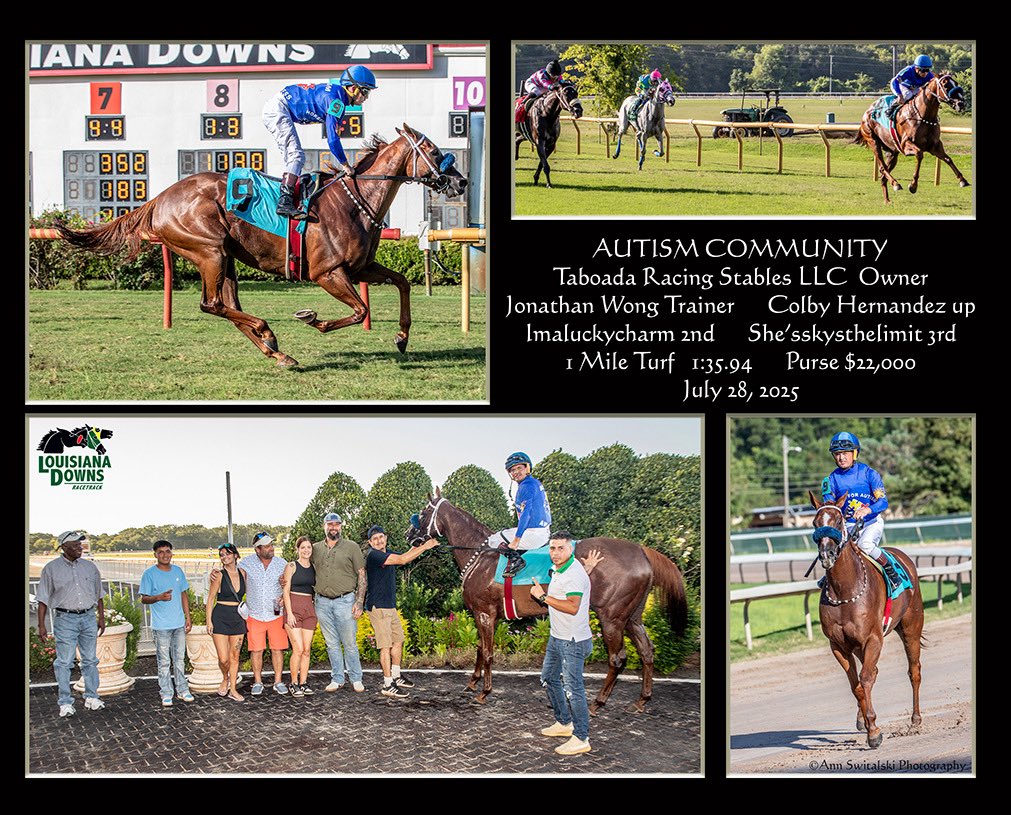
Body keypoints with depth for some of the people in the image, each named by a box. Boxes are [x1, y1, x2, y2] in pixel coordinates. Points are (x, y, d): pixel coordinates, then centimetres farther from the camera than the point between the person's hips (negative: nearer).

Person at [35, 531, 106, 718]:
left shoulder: (90, 567, 9)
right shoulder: (51, 568, -2)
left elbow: (98, 595, 17)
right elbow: (43, 599, -1)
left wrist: (101, 617, 14)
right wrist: (41, 625, -4)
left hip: (88, 618, 4)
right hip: (65, 619, -3)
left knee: (90, 660, 8)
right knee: (64, 662, -3)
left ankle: (91, 697, 18)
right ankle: (65, 703, 3)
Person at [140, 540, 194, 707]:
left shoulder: (178, 571, 8)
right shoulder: (149, 574, -6)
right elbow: (144, 599, -6)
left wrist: (188, 617, 11)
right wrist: (159, 597, -25)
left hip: (179, 624, 4)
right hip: (161, 625, -4)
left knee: (180, 659, 12)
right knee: (164, 662, 1)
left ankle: (182, 690, 21)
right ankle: (166, 694, 9)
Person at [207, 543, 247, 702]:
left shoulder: (242, 573, 5)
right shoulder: (219, 575, -7)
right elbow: (210, 598, -3)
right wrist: (209, 621, -9)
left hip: (238, 618, 4)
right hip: (220, 618, -4)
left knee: (234, 657, 7)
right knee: (223, 658, -7)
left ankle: (233, 689, 17)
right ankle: (225, 679, 22)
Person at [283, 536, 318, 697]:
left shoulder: (314, 568, 12)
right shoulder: (292, 566, -2)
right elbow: (286, 591, -5)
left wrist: (316, 614, 11)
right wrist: (289, 613, -13)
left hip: (309, 608, 5)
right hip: (294, 607, -5)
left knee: (307, 649, 3)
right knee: (298, 649, -10)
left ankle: (304, 683, 10)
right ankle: (294, 684, -1)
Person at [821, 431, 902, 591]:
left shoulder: (868, 473, -10)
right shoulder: (831, 480, 0)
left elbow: (883, 501, -17)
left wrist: (867, 510, -38)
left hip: (872, 522, -3)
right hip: (848, 525, 4)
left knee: (865, 544, -33)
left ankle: (892, 573, -13)